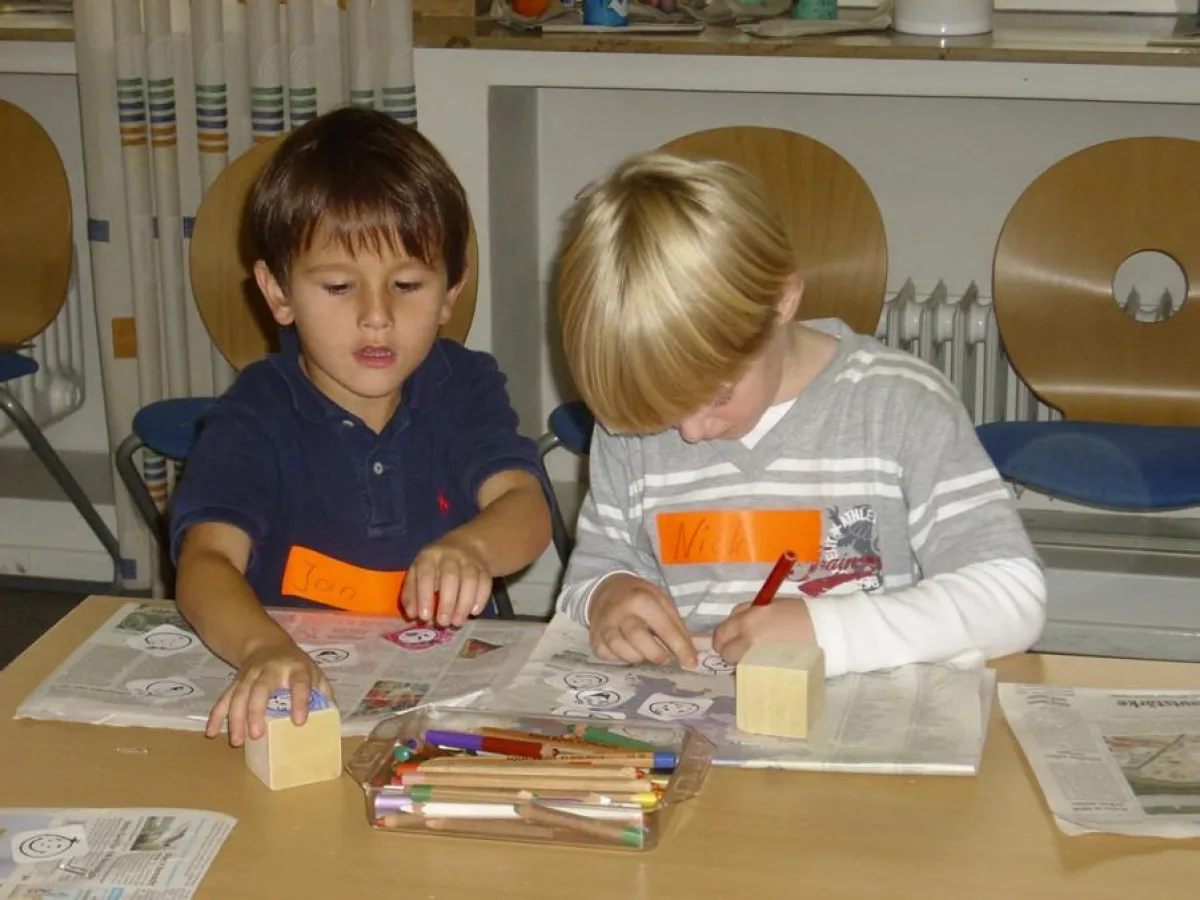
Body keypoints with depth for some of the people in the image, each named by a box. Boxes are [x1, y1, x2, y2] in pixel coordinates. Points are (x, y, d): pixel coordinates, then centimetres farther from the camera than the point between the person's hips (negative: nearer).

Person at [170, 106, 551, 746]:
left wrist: (471, 548, -35)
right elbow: (206, 559, -18)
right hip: (304, 688, -2)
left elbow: (525, 506, -10)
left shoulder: (465, 388, 5)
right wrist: (262, 647, -41)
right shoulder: (255, 416, -4)